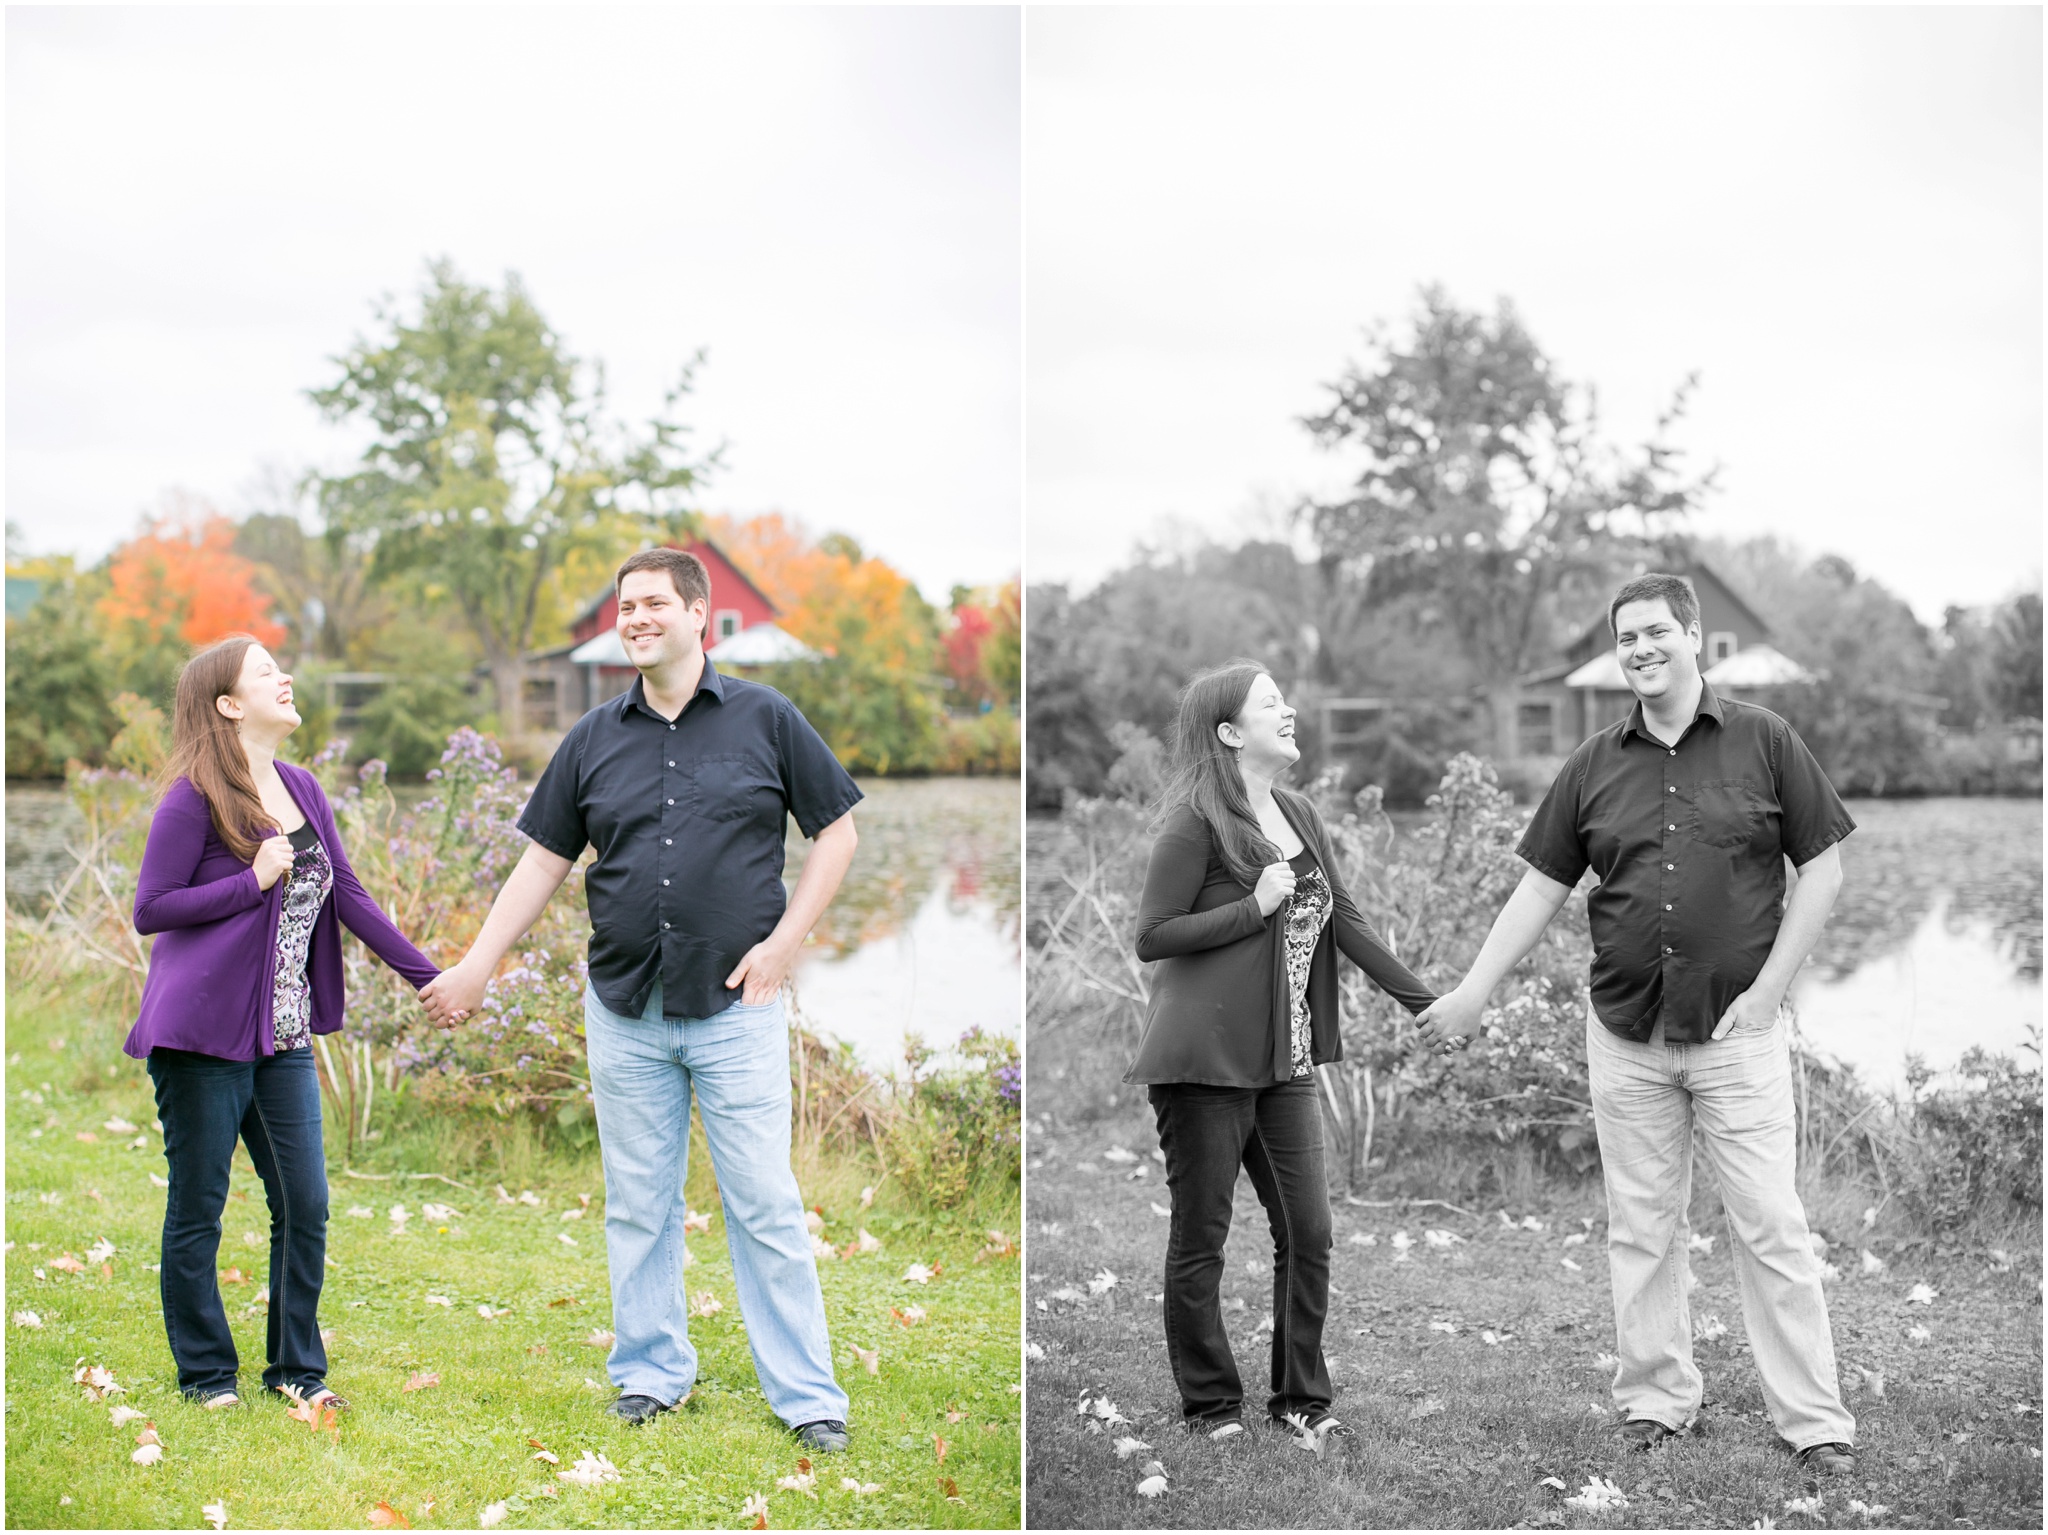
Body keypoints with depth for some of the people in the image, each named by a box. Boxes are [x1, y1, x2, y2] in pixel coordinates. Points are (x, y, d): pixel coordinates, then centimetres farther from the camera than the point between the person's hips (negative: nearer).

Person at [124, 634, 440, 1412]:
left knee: (305, 1206, 5)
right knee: (198, 1210, 6)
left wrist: (427, 975, 13)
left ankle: (296, 1367, 19)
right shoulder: (193, 800, -9)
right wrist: (255, 881, -16)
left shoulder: (302, 791, 10)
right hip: (204, 1034, -6)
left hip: (283, 1039, 6)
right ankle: (206, 1374, 18)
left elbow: (348, 894, 14)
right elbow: (150, 910, -10)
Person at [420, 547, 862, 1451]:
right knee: (638, 1205, 10)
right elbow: (544, 861, 12)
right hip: (623, 1010, 3)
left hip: (735, 1006, -3)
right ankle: (653, 1372, 23)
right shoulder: (595, 739, 8)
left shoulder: (766, 720, 0)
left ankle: (806, 1394, 6)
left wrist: (784, 942, -5)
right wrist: (476, 966, 6)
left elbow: (836, 833, 4)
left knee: (765, 1206, -2)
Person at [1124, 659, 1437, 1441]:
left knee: (1308, 1232, 7)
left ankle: (1302, 1397, 20)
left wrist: (1427, 1002, 9)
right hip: (1206, 1057, -7)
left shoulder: (1300, 817, 12)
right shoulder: (1196, 822, -10)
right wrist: (1255, 906, -16)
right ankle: (1211, 1405, 15)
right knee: (1200, 1239, 3)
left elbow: (1346, 919, 13)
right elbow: (1152, 937, -11)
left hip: (1284, 1064, 7)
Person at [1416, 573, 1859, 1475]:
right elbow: (1541, 887, 10)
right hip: (1624, 1036, 3)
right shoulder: (1595, 766, 6)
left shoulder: (1764, 742, -1)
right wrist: (1473, 992, 4)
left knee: (1771, 1227, -4)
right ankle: (1656, 1398, 19)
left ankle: (1816, 1420, 3)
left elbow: (1822, 868, 0)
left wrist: (1768, 988, -7)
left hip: (1736, 1030, -3)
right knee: (1640, 1229, 8)